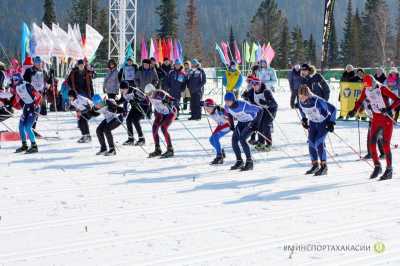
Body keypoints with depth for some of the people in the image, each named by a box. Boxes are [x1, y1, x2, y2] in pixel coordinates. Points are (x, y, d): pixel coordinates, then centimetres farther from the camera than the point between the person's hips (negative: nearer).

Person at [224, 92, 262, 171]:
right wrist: (232, 125, 8)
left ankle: (249, 162, -15)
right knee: (234, 140, -8)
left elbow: (259, 110, -27)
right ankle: (239, 161, 8)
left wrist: (256, 124, -27)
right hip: (241, 123, 6)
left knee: (242, 139, -23)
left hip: (250, 122, -6)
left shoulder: (243, 105, -34)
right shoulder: (227, 106, -15)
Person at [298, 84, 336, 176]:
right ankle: (315, 165, 16)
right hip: (313, 123, 6)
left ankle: (324, 167, -7)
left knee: (319, 143, -17)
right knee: (311, 143, -1)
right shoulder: (301, 102, -16)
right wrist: (304, 119, 10)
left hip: (324, 123, -6)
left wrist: (331, 122, -22)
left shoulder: (318, 101, -35)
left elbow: (332, 109, -25)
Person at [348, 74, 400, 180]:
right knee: (372, 144, -1)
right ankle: (377, 167, 14)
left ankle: (389, 170, -1)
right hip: (376, 119, 6)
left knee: (385, 144, -8)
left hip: (387, 118, -6)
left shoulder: (382, 89, -18)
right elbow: (360, 101, 14)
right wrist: (354, 111, -3)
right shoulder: (366, 90, -1)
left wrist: (389, 109, -36)